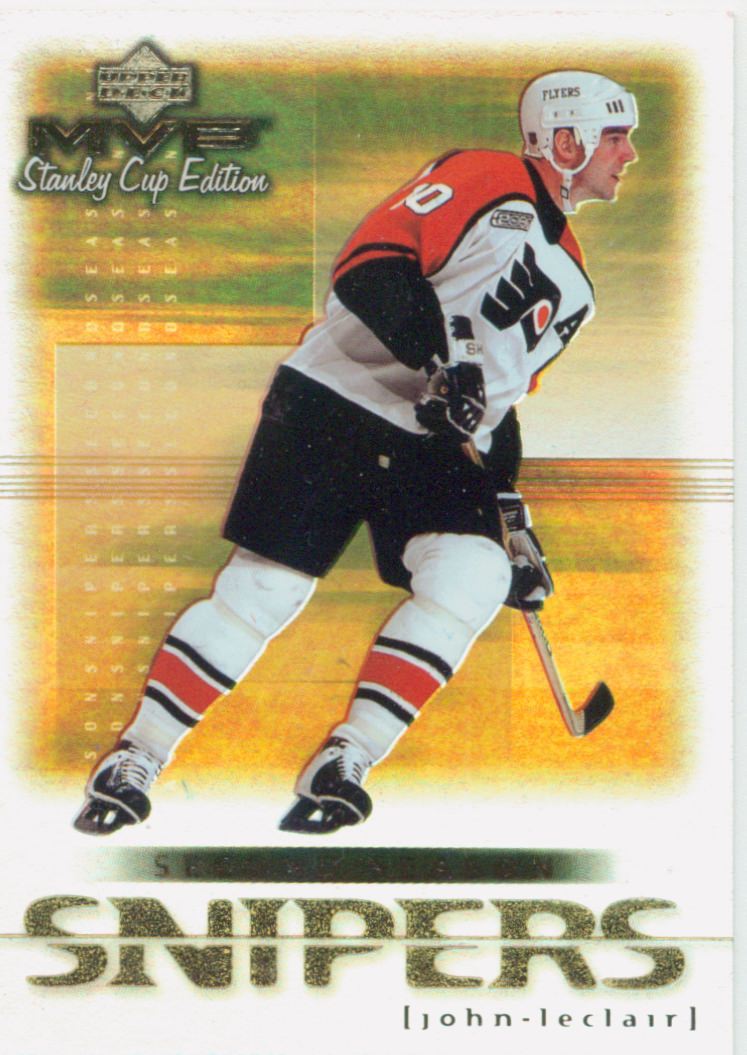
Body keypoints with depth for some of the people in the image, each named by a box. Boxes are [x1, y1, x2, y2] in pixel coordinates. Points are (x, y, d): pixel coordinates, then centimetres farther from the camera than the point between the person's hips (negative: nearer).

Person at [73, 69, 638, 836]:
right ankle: (134, 761, 7)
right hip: (331, 405, -7)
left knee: (475, 577, -18)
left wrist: (514, 516, 18)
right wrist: (439, 358, -30)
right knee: (260, 592, -8)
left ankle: (345, 762, -11)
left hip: (432, 444, 7)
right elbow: (372, 262, -18)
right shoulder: (482, 180, -4)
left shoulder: (569, 280, 20)